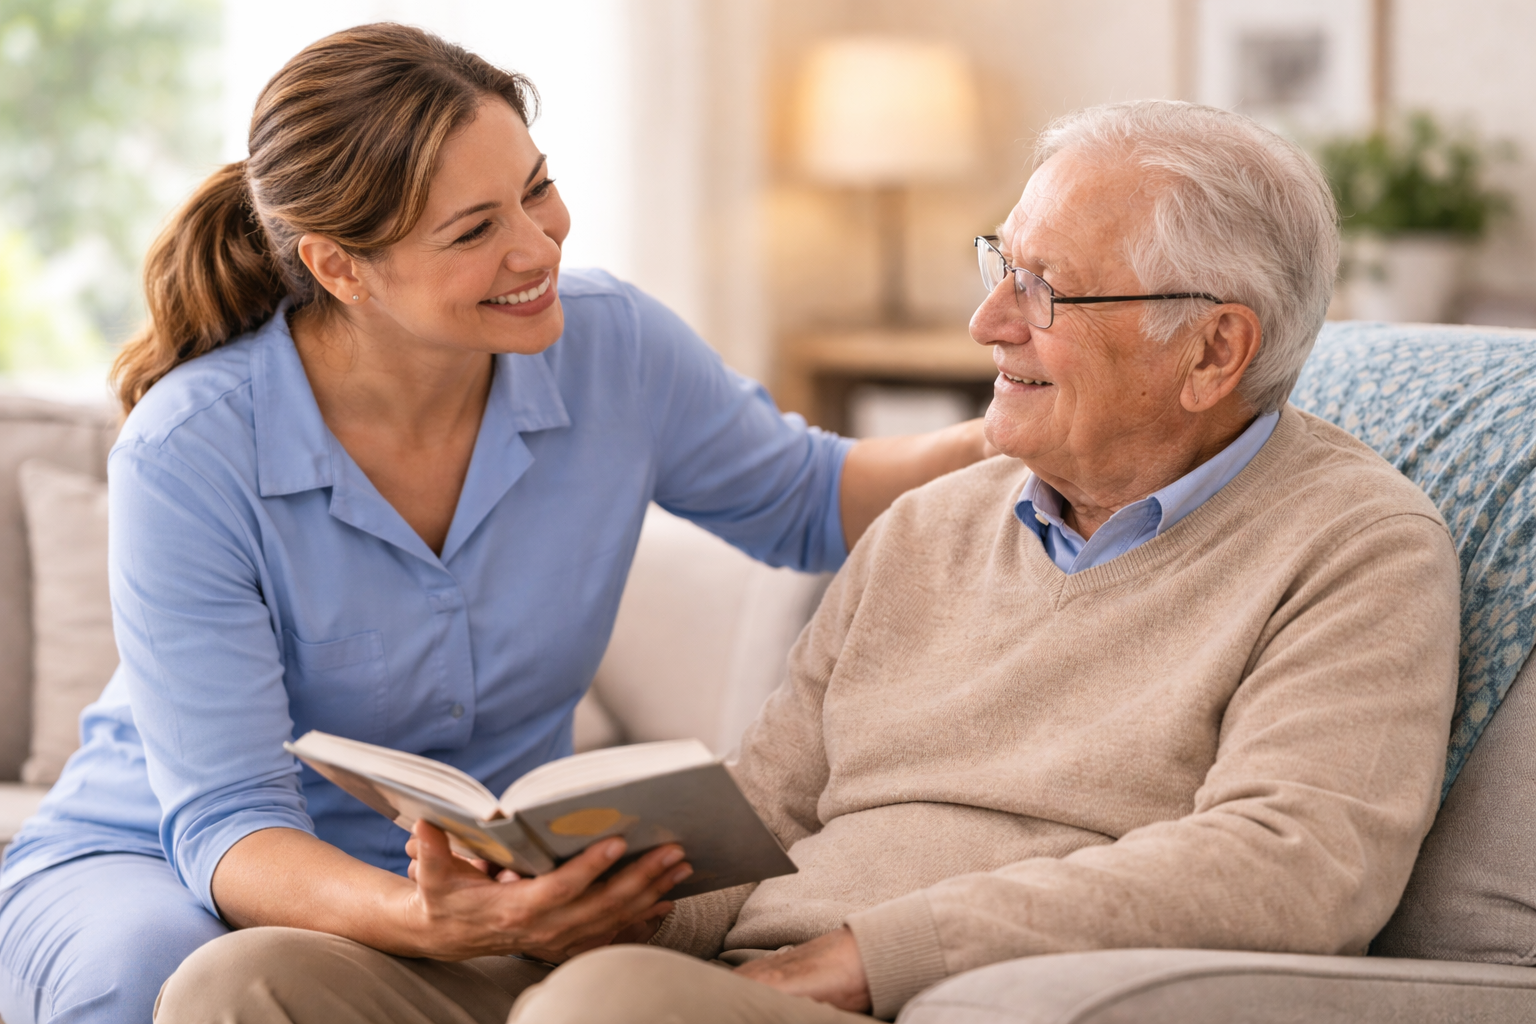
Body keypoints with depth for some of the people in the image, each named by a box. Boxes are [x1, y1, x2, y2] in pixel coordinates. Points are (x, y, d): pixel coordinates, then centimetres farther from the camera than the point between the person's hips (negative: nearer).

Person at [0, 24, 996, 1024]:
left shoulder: (611, 345, -9)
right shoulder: (191, 454, -23)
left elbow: (810, 504, 11)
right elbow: (227, 826, -24)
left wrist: (1005, 436, -9)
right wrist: (418, 920, -46)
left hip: (476, 870, 3)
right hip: (154, 868, -2)